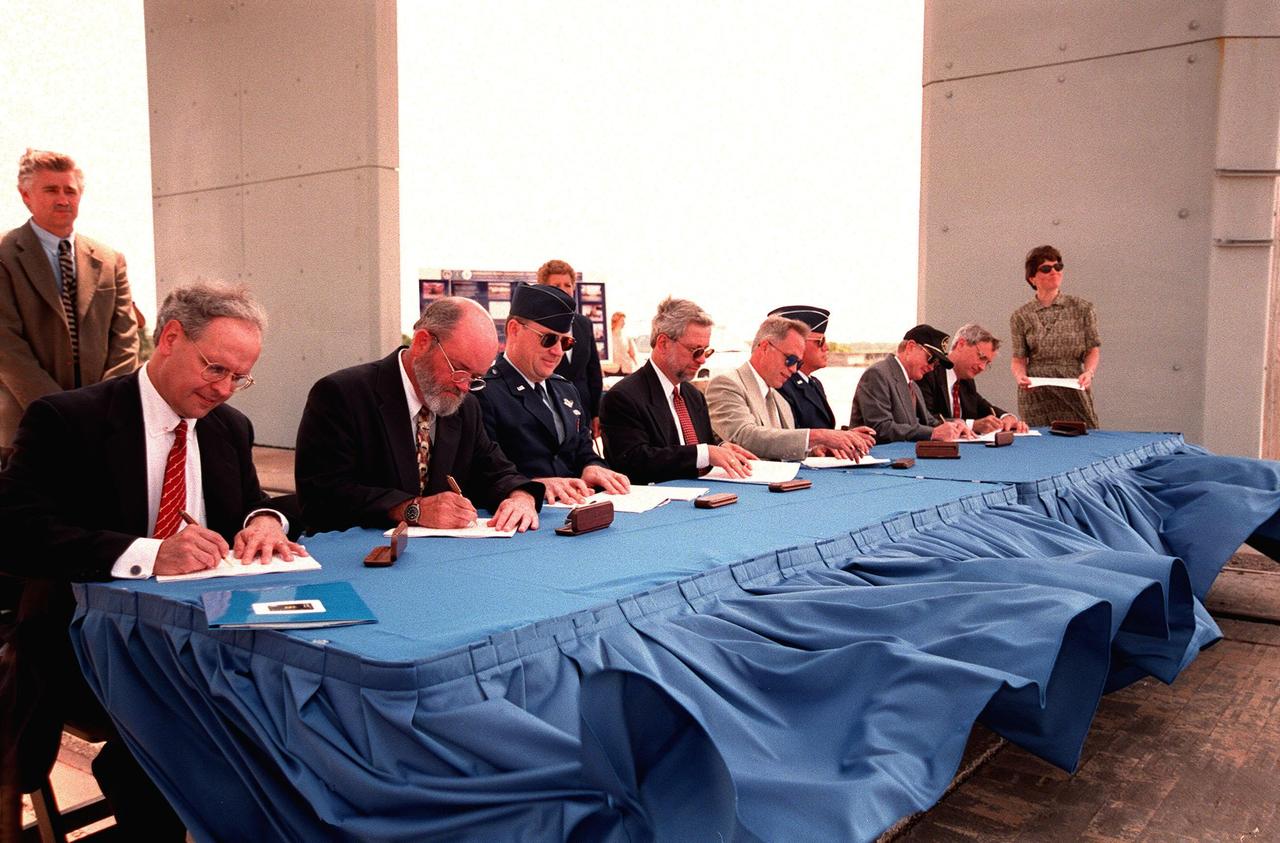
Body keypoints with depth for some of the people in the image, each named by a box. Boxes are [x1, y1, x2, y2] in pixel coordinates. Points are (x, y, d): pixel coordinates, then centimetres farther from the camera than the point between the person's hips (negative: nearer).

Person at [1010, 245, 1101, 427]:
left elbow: (1093, 349, 4)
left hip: (1074, 391, 0)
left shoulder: (1082, 309, 4)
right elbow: (1019, 357, 4)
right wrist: (1020, 376, -16)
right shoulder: (1021, 316, 4)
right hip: (1036, 394, 0)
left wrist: (1089, 372, -15)